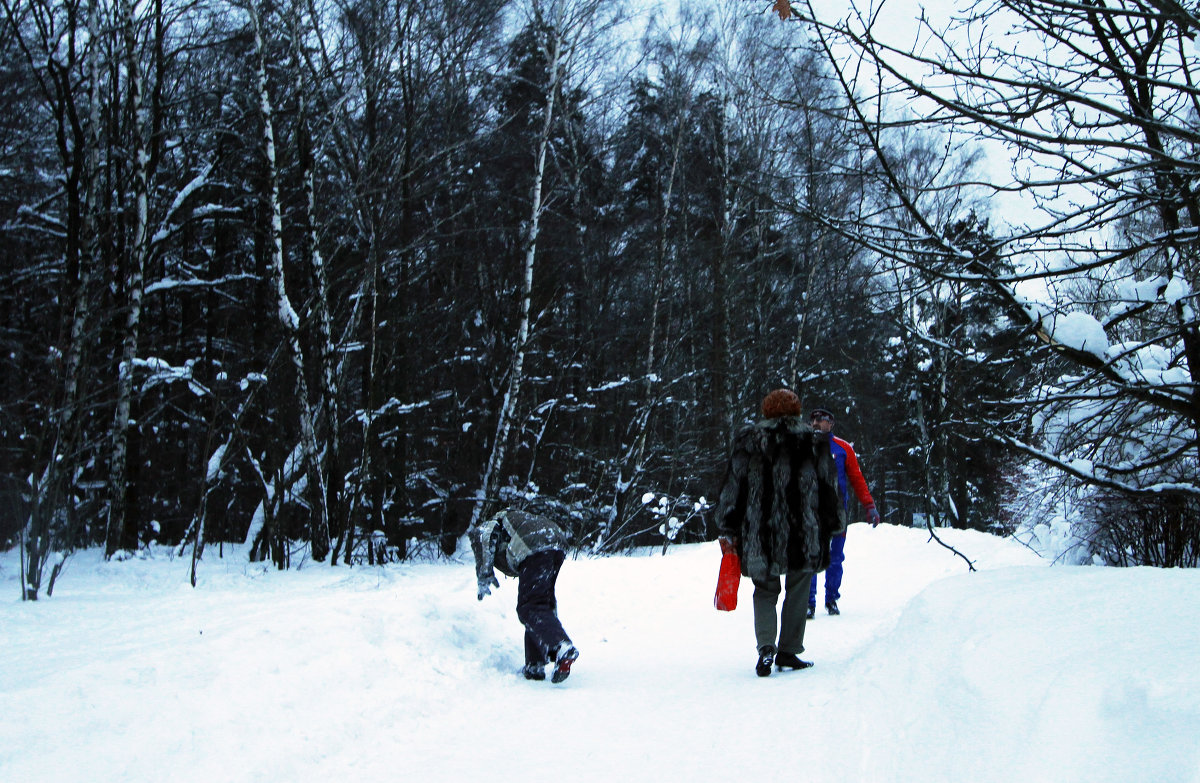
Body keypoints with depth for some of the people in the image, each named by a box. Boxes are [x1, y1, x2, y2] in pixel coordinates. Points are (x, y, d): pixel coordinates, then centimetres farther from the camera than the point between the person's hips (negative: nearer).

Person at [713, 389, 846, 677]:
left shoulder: (748, 441, 1)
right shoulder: (814, 443, 1)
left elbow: (733, 488, 2)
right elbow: (829, 488, 7)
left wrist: (728, 530, 7)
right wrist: (834, 523, 21)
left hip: (759, 534, 1)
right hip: (804, 534, 0)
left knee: (765, 590, 11)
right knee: (797, 591, 13)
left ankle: (766, 646, -11)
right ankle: (789, 651, 14)